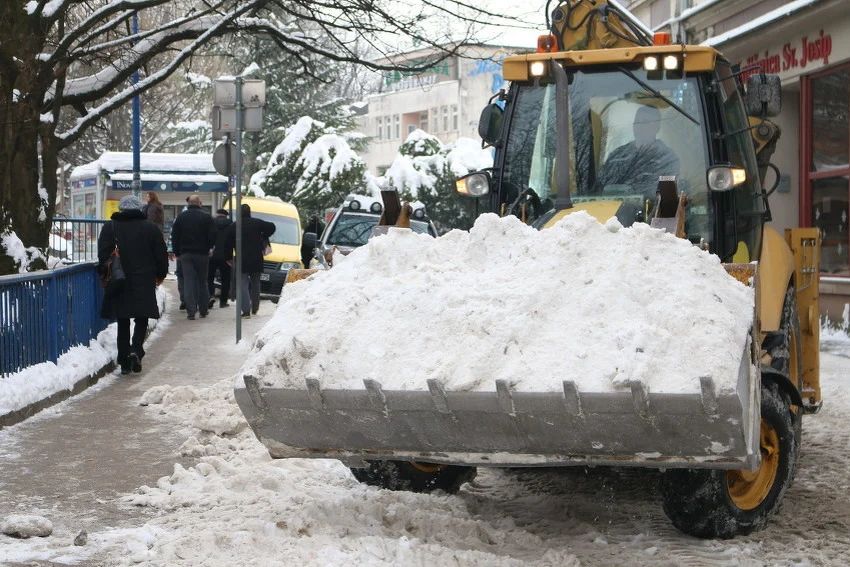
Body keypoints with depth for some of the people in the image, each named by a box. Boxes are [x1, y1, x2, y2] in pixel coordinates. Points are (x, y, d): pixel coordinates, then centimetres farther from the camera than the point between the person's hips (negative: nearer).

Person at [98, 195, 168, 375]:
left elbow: (102, 255, -1)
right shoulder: (151, 228, 0)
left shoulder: (110, 227, 1)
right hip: (144, 283, -1)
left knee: (123, 323, 9)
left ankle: (124, 361, 8)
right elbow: (162, 255, 4)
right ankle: (136, 350, -15)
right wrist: (160, 275, 18)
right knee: (141, 320, 8)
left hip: (119, 283, 1)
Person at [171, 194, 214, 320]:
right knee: (202, 281, 9)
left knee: (188, 281, 0)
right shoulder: (206, 217, -4)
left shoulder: (181, 217, 3)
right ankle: (203, 310, 13)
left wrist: (177, 253, 10)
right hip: (202, 254, -1)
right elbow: (212, 236, -5)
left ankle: (191, 311, -9)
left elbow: (174, 236, 4)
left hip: (185, 253, 1)